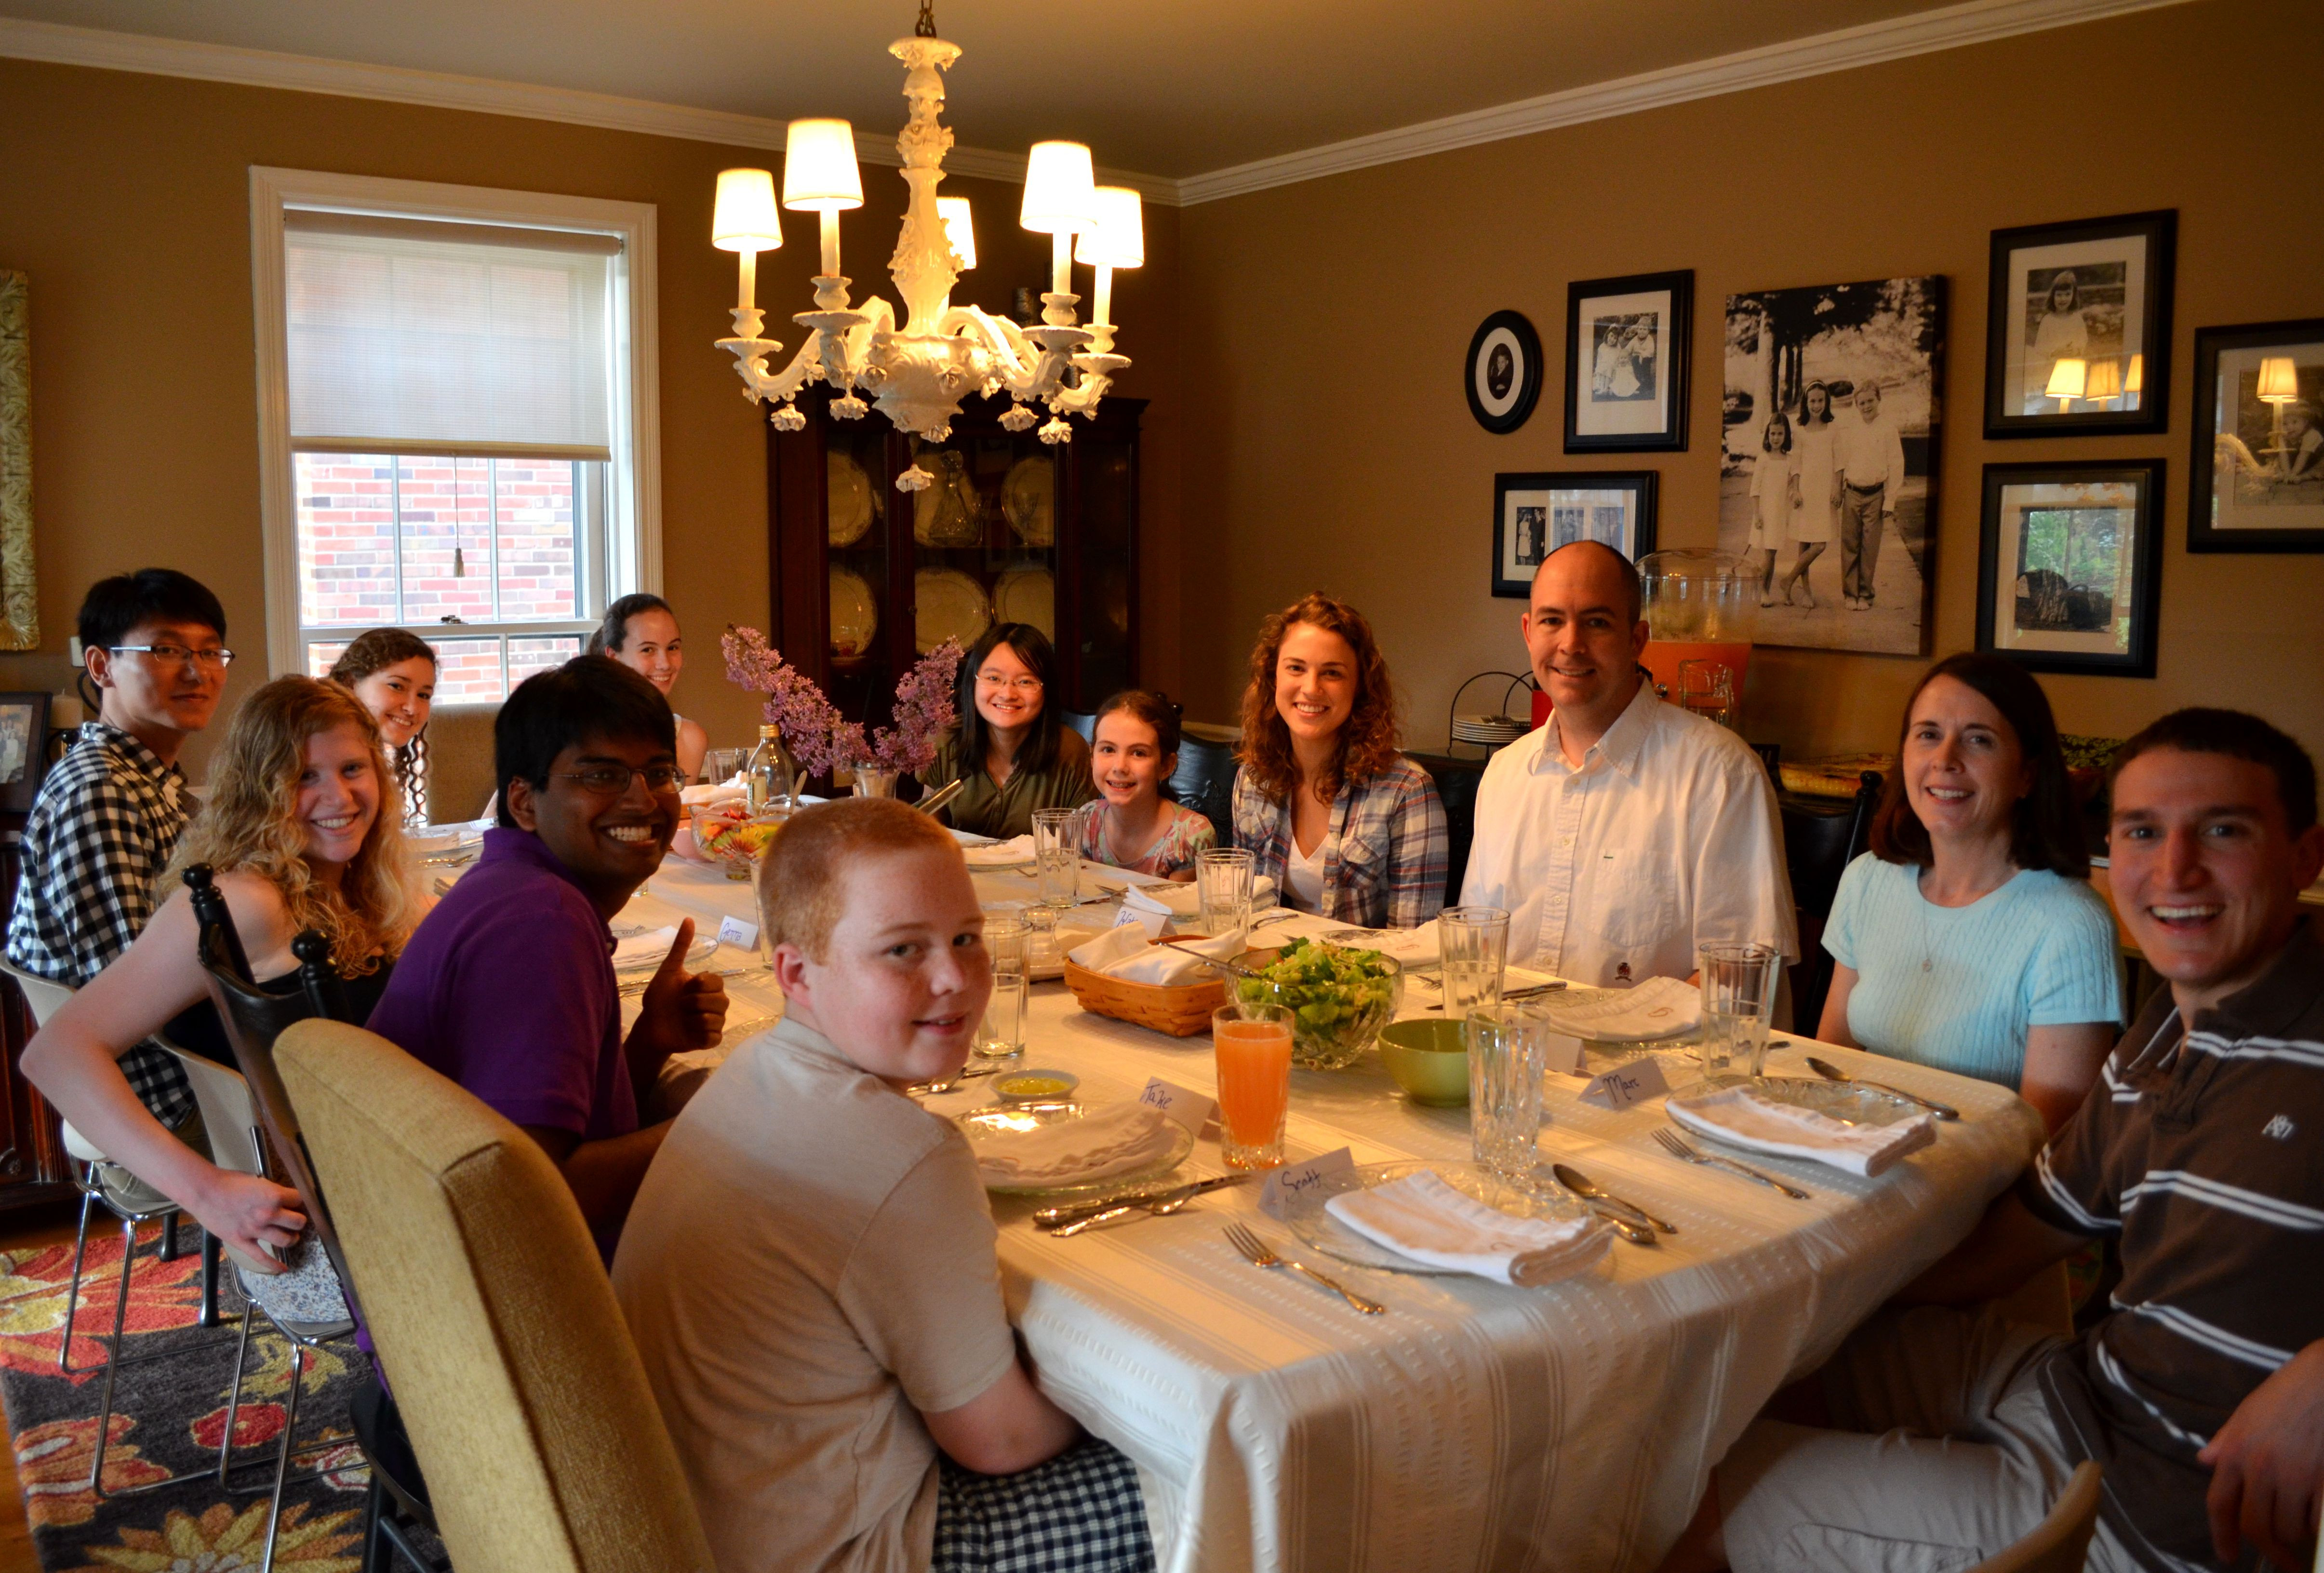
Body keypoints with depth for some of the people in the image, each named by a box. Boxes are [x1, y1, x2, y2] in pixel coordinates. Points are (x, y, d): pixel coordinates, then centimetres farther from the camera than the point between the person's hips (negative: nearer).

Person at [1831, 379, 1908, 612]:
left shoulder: (1888, 429, -1)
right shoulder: (1847, 429, 7)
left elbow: (1896, 466, -1)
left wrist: (1890, 502, -5)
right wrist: (1836, 490, 11)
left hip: (1875, 495, -2)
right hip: (1852, 494, 2)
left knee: (1870, 548, 2)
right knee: (1850, 545, 1)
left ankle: (1865, 595, 11)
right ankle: (1851, 594, 10)